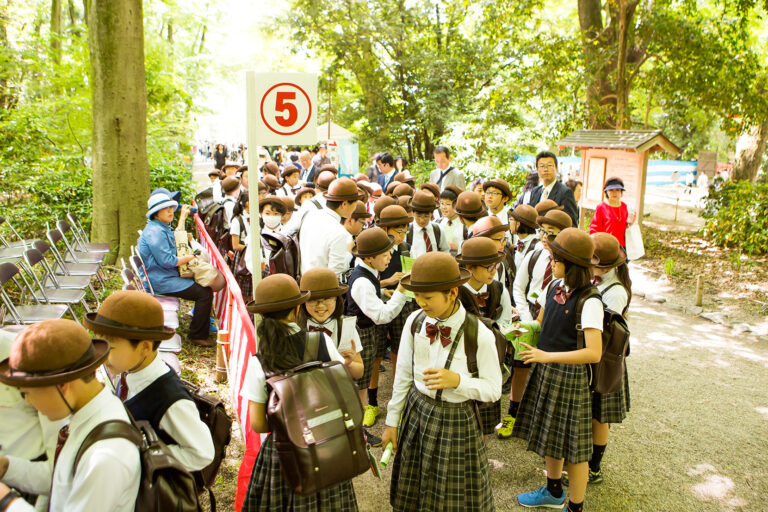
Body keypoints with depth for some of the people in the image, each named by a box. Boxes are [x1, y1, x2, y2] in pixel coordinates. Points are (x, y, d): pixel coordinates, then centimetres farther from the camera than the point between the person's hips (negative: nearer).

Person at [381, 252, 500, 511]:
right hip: (417, 411, 3)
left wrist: (456, 380, -29)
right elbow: (403, 375, 1)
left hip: (456, 420, -3)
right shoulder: (415, 322, -10)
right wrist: (392, 421, 8)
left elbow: (493, 389, -12)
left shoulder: (479, 334, -22)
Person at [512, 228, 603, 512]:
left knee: (572, 443, 5)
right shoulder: (554, 287, 1)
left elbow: (594, 353, -28)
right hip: (545, 371, 8)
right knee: (549, 435, 22)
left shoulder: (589, 302, -22)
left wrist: (547, 356, -28)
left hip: (570, 375, -8)